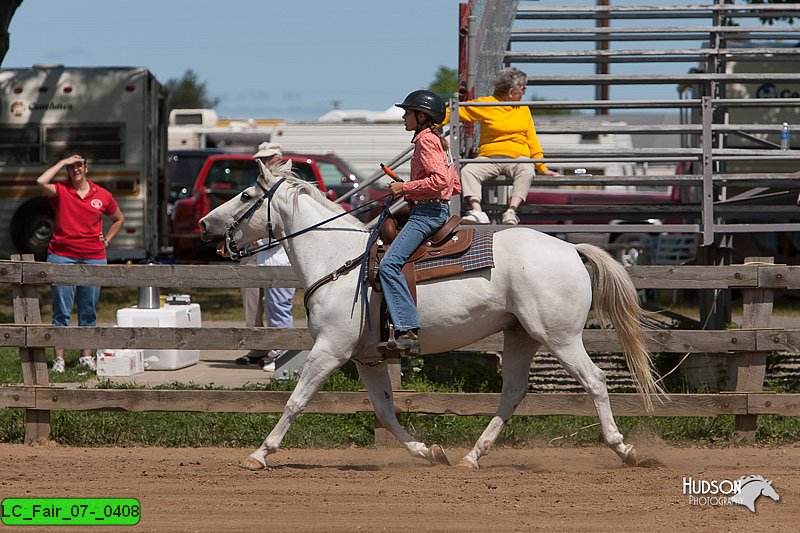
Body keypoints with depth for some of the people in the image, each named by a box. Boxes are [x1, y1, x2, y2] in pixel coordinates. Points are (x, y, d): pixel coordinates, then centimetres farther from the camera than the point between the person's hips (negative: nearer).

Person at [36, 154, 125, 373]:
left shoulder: (102, 195, 8)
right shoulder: (60, 191, 0)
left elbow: (118, 219, 24)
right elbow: (41, 182, -22)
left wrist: (106, 240, 10)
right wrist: (63, 162, -11)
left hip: (93, 258, 2)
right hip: (62, 257, -2)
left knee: (89, 311, 7)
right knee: (61, 311, -3)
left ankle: (86, 356, 15)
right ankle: (59, 358, -2)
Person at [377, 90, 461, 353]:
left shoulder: (425, 140, -11)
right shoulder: (439, 141, 19)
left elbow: (440, 179, -23)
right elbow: (455, 186, 23)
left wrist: (405, 187, -16)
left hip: (426, 212, -11)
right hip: (437, 210, 11)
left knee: (389, 265, -23)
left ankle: (407, 331, -33)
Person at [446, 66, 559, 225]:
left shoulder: (523, 109, 19)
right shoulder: (485, 105, 8)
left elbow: (532, 140, 21)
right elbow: (455, 112, 8)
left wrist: (542, 168, 15)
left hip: (517, 157, 1)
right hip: (489, 157, -1)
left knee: (527, 171, -35)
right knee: (467, 171, -31)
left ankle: (511, 212, -47)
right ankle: (477, 213, -46)